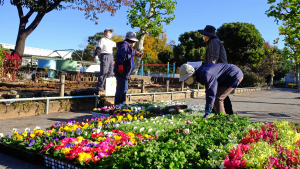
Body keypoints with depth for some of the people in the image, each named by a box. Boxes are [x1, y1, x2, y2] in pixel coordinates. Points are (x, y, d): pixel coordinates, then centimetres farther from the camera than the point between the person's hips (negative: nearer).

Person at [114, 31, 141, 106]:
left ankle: (123, 104, 26)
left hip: (124, 73, 11)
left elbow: (131, 50, 46)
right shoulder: (124, 45, -12)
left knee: (124, 90, 17)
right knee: (121, 90, -10)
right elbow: (119, 55, -29)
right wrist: (120, 64, -39)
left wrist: (136, 52, 62)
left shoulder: (128, 46, 22)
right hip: (121, 72, -11)